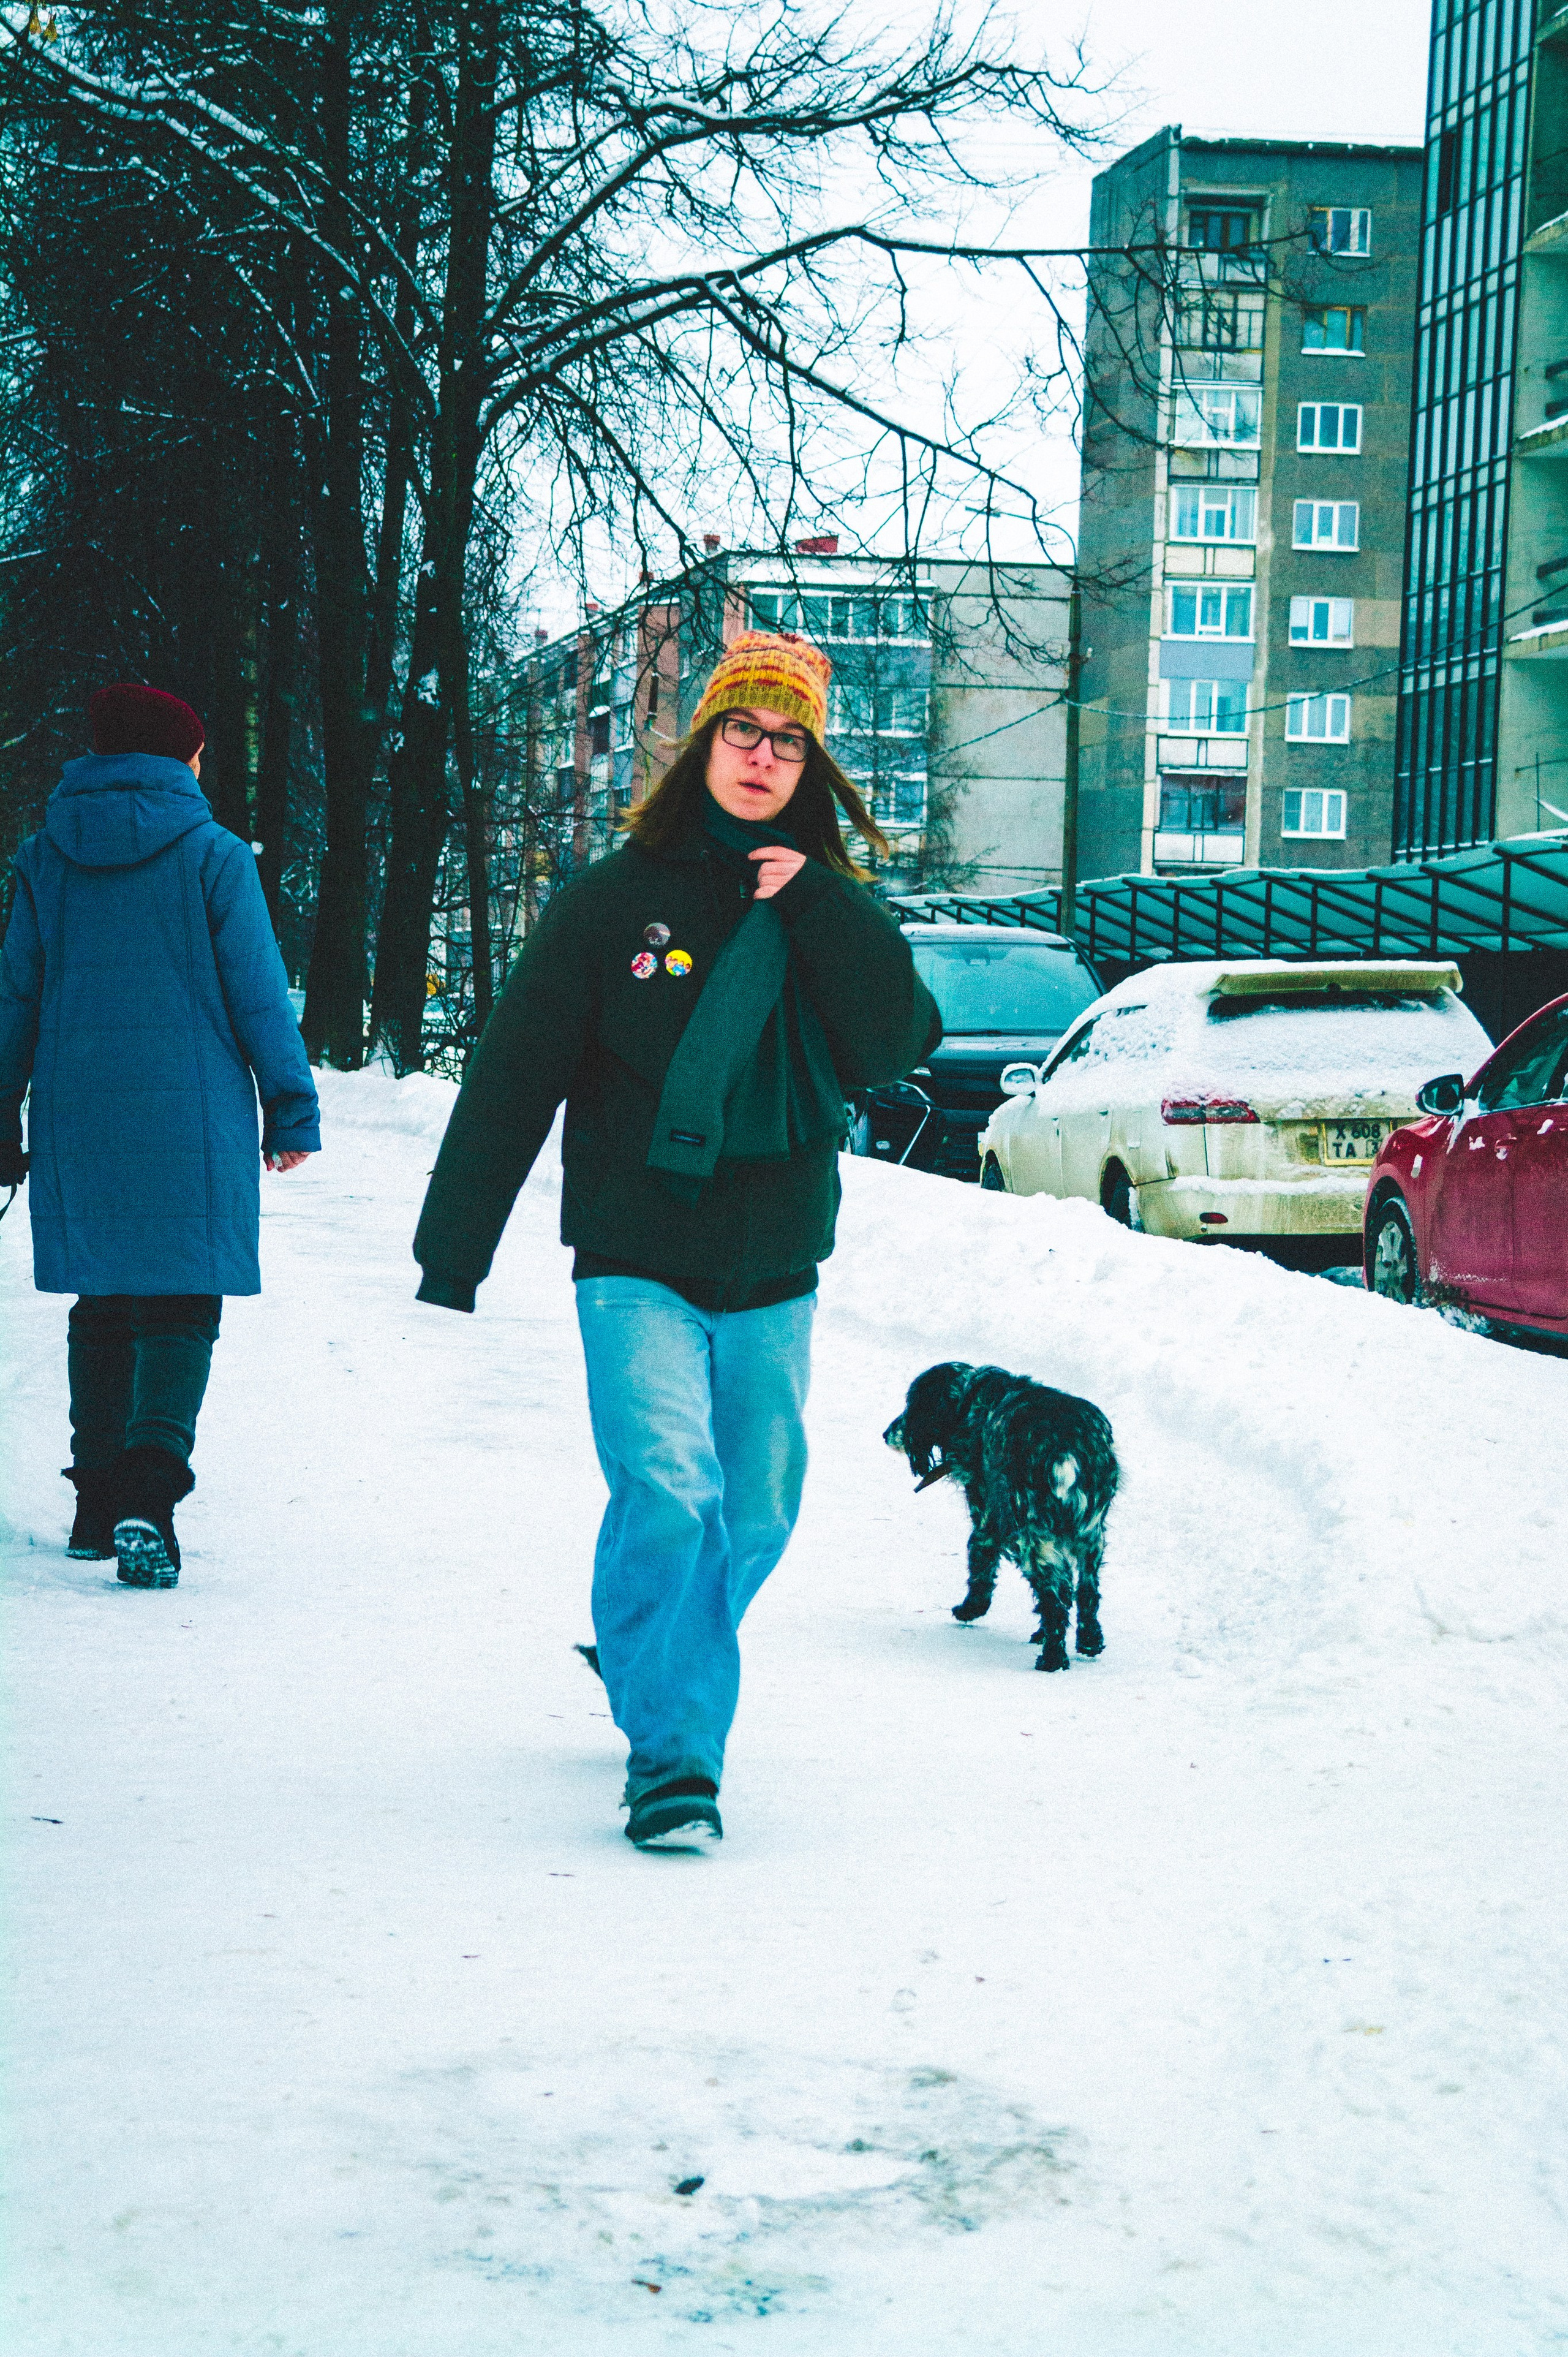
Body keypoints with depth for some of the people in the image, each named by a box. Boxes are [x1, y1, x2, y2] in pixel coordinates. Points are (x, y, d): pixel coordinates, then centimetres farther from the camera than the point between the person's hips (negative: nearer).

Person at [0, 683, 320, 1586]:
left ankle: (99, 1498, 18)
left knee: (103, 1306, 15)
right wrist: (292, 1110, 4)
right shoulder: (213, 855, -4)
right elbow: (258, 994, -4)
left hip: (77, 1121, 4)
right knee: (181, 1305, -2)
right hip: (190, 1120, -4)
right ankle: (149, 1487, -20)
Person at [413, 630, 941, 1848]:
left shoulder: (831, 913, 6)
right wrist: (452, 1258, -4)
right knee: (667, 1493, -21)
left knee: (754, 1520, 12)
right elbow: (512, 1082, -2)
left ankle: (650, 1666, 37)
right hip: (638, 1268, -4)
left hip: (774, 1278, 4)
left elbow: (898, 1041, -10)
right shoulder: (615, 900, -3)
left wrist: (816, 907, -15)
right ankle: (672, 1752, -15)